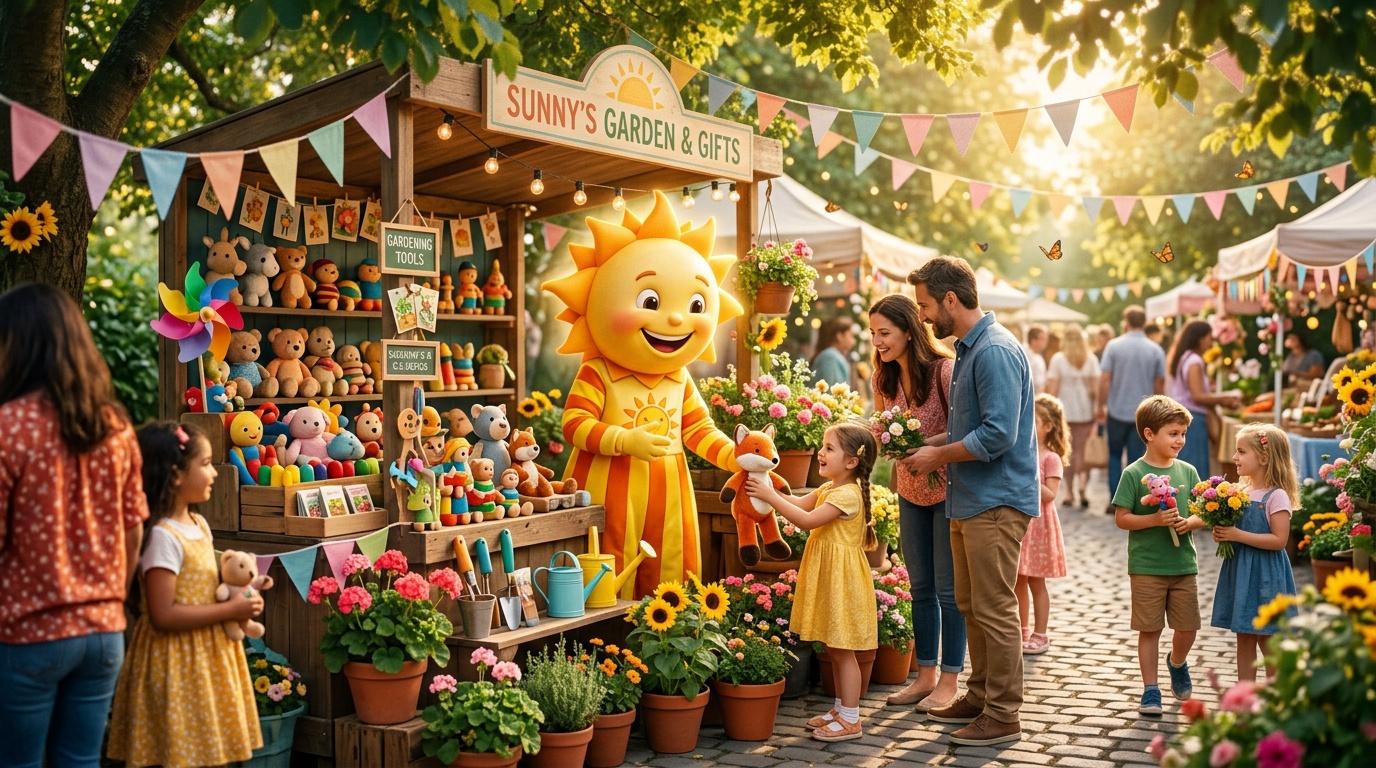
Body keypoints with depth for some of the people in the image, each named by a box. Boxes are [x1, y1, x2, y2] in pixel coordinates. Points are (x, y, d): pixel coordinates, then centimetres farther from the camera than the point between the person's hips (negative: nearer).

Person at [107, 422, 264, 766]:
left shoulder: (200, 525, 8)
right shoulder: (162, 536, -19)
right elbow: (163, 615, -23)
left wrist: (238, 587, 3)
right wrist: (230, 610, -19)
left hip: (209, 657, 9)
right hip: (176, 663, -9)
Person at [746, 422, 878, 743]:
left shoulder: (847, 494, -20)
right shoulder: (829, 489, 12)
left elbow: (808, 520, -26)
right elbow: (800, 503, 11)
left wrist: (770, 497, -25)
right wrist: (768, 489, -3)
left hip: (842, 579, -10)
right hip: (827, 577, 10)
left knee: (842, 650, -3)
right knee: (834, 650, 16)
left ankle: (850, 720, 4)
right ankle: (841, 708, 27)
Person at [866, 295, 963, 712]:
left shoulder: (943, 370, -20)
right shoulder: (883, 378, 1)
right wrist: (884, 436, -10)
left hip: (947, 490, -6)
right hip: (910, 492, 7)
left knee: (948, 589, 2)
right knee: (921, 587, 14)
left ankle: (949, 681, 13)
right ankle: (926, 674, 25)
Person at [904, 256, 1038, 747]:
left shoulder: (996, 351, -19)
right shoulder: (967, 348, 15)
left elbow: (998, 434, -25)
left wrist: (938, 456, -14)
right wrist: (930, 443, 9)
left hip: (996, 502, -10)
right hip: (969, 500, 10)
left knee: (994, 610, -2)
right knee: (971, 605, 17)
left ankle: (1002, 716, 8)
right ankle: (979, 697, 30)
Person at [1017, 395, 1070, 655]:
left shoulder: (1051, 459, -10)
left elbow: (1049, 495, -16)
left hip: (1037, 524, -6)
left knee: (1036, 583, 2)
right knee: (1018, 582, 11)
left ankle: (1039, 635, 12)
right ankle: (1022, 631, 22)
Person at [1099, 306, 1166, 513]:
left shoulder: (1113, 346, -6)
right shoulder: (1156, 350, 0)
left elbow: (1104, 379, -10)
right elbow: (1160, 383, 4)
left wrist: (1101, 407, -1)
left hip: (1117, 411, -1)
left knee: (1114, 456, 13)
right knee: (1136, 460, 5)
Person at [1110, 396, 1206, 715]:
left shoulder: (1187, 471, 5)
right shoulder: (1134, 473, -8)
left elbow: (1202, 513, 9)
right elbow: (1121, 518, -9)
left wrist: (1189, 522, -12)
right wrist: (1155, 519, -21)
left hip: (1183, 565, 4)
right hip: (1146, 566, -4)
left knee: (1188, 626, 8)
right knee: (1149, 629, 3)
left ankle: (1177, 663, 40)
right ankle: (1150, 690, 15)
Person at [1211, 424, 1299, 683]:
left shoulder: (1276, 496, -13)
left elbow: (1279, 540, -19)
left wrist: (1237, 535, -21)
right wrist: (1222, 534, -4)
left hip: (1266, 573, -7)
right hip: (1239, 571, 7)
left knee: (1270, 641, 2)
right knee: (1244, 638, 12)